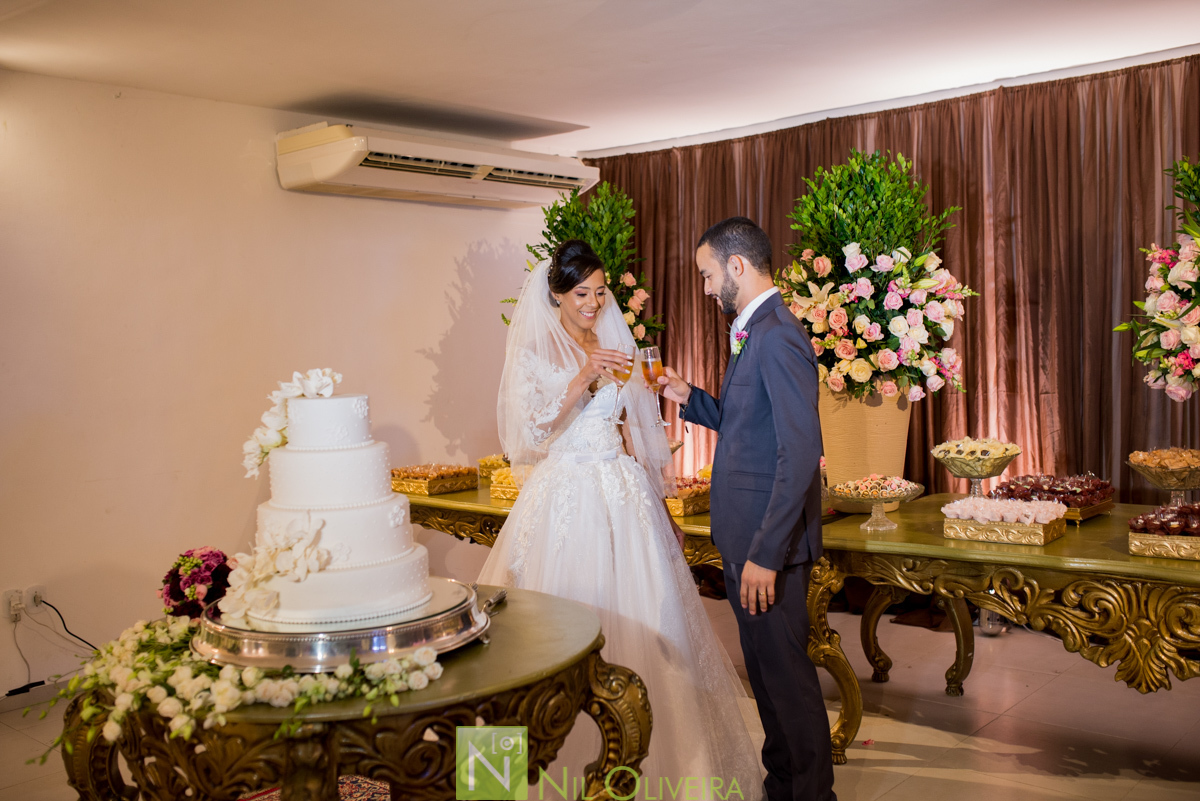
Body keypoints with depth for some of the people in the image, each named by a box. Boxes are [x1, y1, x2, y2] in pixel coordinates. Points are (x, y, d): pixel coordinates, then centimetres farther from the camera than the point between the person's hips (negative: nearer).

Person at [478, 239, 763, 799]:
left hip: (624, 495, 4)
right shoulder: (534, 353, 0)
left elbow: (636, 432, 15)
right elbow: (532, 431, -12)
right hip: (564, 496, -4)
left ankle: (653, 756, 15)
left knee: (640, 617, 2)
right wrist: (581, 380, -24)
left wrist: (659, 504, 11)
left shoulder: (618, 347, 13)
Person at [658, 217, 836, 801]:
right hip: (747, 537, 10)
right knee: (765, 666, 20)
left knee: (785, 671, 3)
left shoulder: (777, 338, -19)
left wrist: (765, 554, -26)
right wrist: (689, 398, 8)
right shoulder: (755, 332, 12)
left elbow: (801, 452, -26)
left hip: (769, 544, -10)